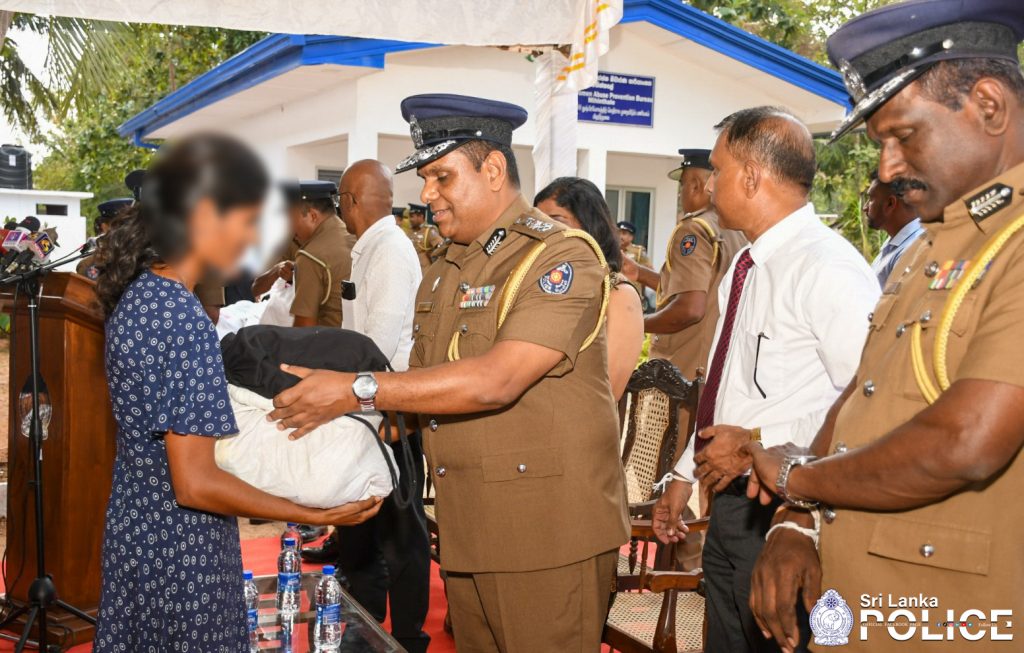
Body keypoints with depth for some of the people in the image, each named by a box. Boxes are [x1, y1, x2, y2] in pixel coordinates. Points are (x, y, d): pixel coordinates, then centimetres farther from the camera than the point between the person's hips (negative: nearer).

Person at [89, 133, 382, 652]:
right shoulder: (184, 318, -25)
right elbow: (195, 484, -25)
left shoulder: (135, 294, 3)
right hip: (183, 551, -9)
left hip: (134, 528, 9)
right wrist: (317, 516, -21)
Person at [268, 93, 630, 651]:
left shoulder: (562, 257, -13)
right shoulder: (445, 273, 15)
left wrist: (359, 391, -23)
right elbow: (421, 381, 15)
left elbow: (496, 381, -24)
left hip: (546, 534, -7)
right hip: (465, 531, 8)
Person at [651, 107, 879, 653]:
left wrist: (758, 444, -20)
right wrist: (684, 475, 20)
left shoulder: (828, 270, -20)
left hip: (783, 510, -9)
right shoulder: (745, 268, 9)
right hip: (730, 502, 9)